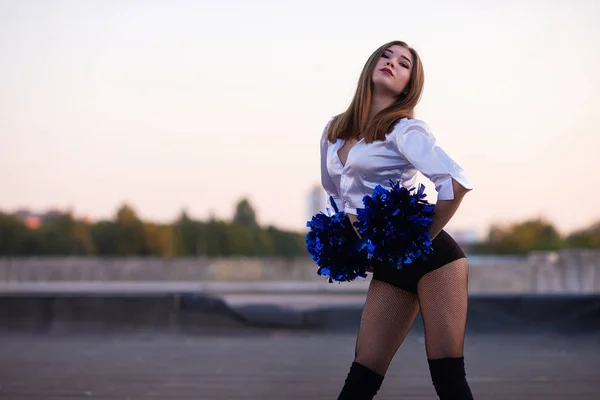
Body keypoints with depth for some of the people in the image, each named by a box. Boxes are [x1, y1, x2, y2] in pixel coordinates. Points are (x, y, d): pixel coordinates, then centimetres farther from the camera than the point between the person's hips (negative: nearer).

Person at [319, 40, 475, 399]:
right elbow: (336, 192, 27)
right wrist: (354, 238, 14)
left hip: (431, 257, -6)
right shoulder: (334, 132, 11)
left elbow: (456, 182, -22)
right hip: (388, 266, 6)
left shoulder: (403, 129, -10)